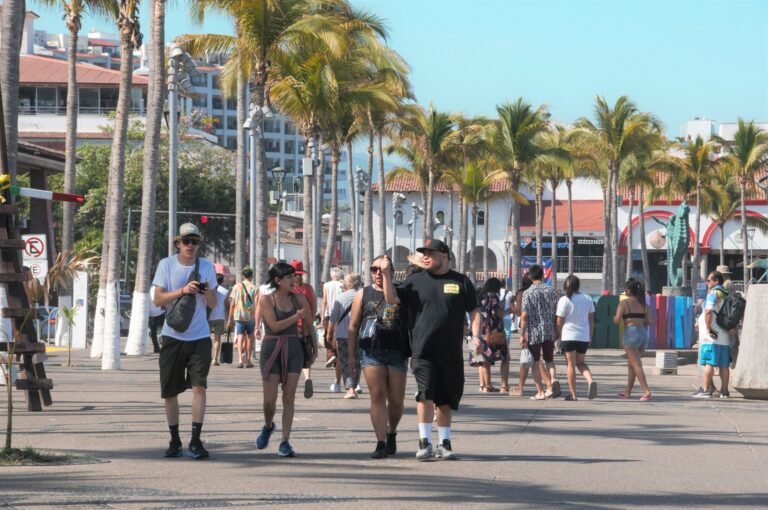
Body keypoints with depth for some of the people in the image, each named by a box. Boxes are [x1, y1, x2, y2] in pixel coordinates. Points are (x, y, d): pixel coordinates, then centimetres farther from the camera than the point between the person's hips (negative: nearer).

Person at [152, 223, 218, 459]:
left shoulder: (206, 266, 4)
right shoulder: (166, 265, -1)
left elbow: (213, 304, 7)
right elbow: (158, 299, -6)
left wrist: (207, 292, -16)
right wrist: (182, 291, -20)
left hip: (199, 337, 0)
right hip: (173, 336, 0)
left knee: (199, 385, -12)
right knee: (169, 392, 5)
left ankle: (195, 441, -9)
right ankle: (174, 440, 18)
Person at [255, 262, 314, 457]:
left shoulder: (298, 299, 5)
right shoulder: (266, 300, -4)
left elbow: (308, 325, 13)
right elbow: (274, 325, -13)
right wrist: (296, 317, -16)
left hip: (294, 350, 2)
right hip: (271, 350, -2)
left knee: (289, 397, -2)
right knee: (270, 399, -3)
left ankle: (285, 442, 0)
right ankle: (268, 426, 28)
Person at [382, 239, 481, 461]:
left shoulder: (461, 282, 7)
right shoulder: (416, 281, 8)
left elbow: (474, 311, 8)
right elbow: (392, 299, 0)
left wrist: (476, 336, -5)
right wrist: (386, 274, -11)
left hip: (451, 352, 1)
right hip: (423, 350, -1)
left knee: (447, 399, 10)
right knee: (425, 394, -14)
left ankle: (444, 443, 21)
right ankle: (424, 443, -12)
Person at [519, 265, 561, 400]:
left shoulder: (528, 293, -8)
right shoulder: (551, 291, 2)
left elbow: (524, 315, -11)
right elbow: (556, 314, 6)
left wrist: (522, 335, -8)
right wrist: (556, 331, 16)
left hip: (534, 332, -3)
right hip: (550, 332, 3)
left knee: (536, 362, 6)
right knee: (549, 360, 15)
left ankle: (540, 392, 5)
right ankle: (552, 380, -12)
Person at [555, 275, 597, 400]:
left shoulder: (564, 300, -9)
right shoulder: (587, 299, 4)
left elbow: (560, 321, -7)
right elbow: (591, 320, 9)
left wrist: (558, 335, 8)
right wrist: (590, 336, 17)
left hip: (569, 336, -4)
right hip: (584, 336, 4)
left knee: (570, 364, 5)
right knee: (580, 363, 18)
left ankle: (573, 394, 6)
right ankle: (590, 381, -9)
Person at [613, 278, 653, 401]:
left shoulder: (624, 303, -5)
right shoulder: (643, 304, 10)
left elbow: (617, 320, -12)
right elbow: (650, 321, 5)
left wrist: (614, 317, 10)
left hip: (631, 332, -6)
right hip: (643, 333, 6)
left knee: (636, 364, -8)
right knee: (631, 364, 18)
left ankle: (646, 391, -20)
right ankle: (627, 391, 24)